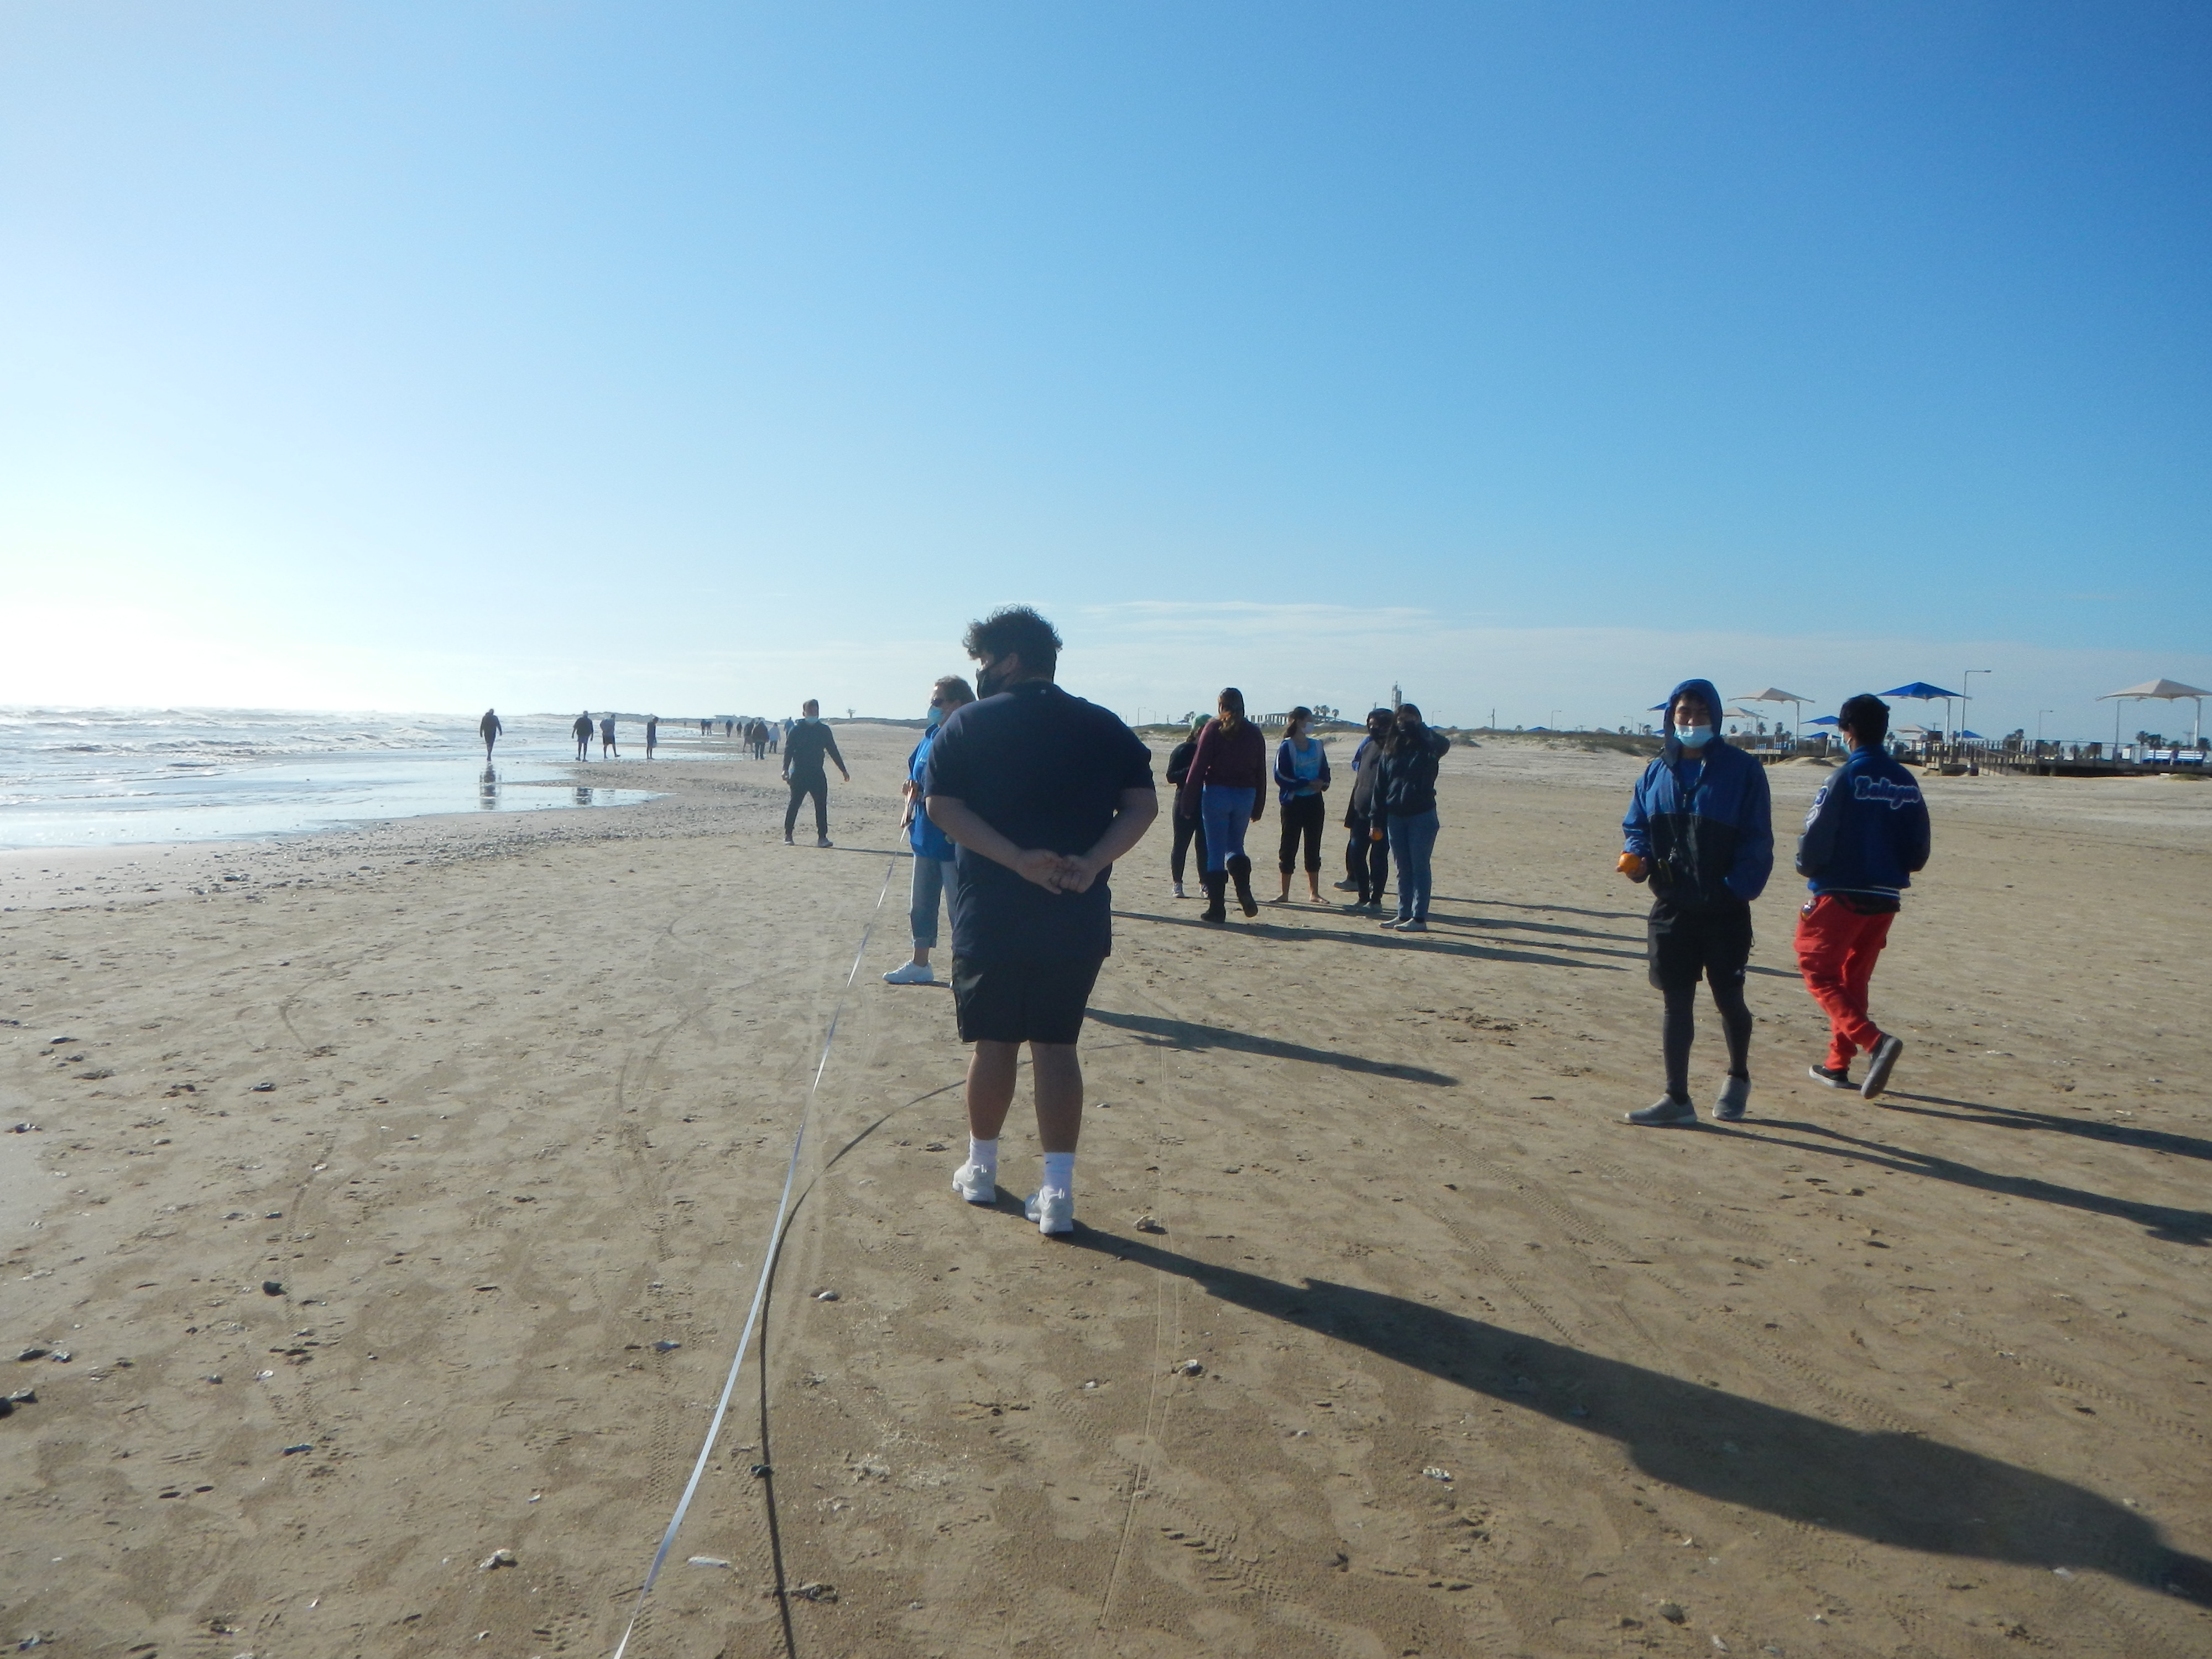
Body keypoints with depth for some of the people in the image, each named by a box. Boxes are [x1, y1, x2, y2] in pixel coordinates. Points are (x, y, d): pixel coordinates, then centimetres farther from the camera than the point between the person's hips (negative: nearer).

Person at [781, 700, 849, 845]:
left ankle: (822, 837, -3)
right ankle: (787, 835, 11)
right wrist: (786, 769, -17)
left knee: (821, 805, -5)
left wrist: (843, 770, 11)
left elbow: (833, 751, 13)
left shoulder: (825, 730, 9)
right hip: (799, 774, -2)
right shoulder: (796, 730, 1)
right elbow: (788, 750, -4)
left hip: (818, 774, 2)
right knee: (794, 804, 0)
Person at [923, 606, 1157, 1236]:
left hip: (991, 916, -1)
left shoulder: (968, 725, 0)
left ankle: (980, 1169, 29)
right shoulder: (1103, 727, 6)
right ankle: (1057, 1191, 6)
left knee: (994, 1042, 13)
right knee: (1056, 1044, 8)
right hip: (1078, 919, 2)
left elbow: (940, 805, -12)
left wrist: (1019, 860, -18)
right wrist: (1089, 864, -14)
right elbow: (1143, 804, -4)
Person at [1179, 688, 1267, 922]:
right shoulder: (1254, 732, 7)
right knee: (1235, 846, 18)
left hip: (1217, 793, -4)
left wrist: (1187, 803, -5)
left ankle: (1217, 908, 4)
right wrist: (1258, 807, 16)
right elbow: (1261, 773, 9)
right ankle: (1244, 891, -7)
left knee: (1216, 852, 3)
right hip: (1246, 795, 4)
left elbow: (1198, 767, -8)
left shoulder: (1214, 728, -5)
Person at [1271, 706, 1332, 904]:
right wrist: (1307, 783, -17)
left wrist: (1322, 783, -10)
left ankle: (1315, 893, 15)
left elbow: (1325, 771, 13)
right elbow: (1281, 776, -12)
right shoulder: (1286, 747, -6)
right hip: (1293, 802, -5)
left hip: (1314, 802, 5)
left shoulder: (1317, 745, 10)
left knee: (1314, 847, 7)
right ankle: (1285, 893, 9)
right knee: (1289, 846, 1)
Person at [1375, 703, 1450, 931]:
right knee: (1403, 868, 11)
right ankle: (1403, 915, 18)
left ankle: (1419, 918, 1)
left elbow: (1443, 744, -28)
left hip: (1422, 816, -5)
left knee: (1419, 867, -2)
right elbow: (1380, 786, 8)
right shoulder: (1390, 750, 8)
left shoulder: (1426, 748, -4)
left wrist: (1417, 728, -14)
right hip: (1396, 816, 5)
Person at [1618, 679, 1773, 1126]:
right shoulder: (1657, 771, 8)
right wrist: (1636, 857, -8)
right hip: (1672, 907, 3)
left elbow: (1757, 841, -7)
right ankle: (1677, 1098, 14)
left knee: (1728, 999, 8)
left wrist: (1737, 889, -19)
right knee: (1676, 1003, 7)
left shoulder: (1742, 770, -5)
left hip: (1725, 910, -3)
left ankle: (1738, 1077, 35)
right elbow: (1635, 825, 14)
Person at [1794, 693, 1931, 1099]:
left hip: (1841, 895, -6)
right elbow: (1918, 855, 5)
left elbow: (1814, 841, -16)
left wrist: (1807, 868, 5)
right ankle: (1838, 1065, 22)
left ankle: (1875, 1041, -16)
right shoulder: (1905, 782, 3)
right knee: (1853, 980, 16)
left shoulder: (1846, 778, -14)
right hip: (1884, 899, 6)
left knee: (1818, 972, 3)